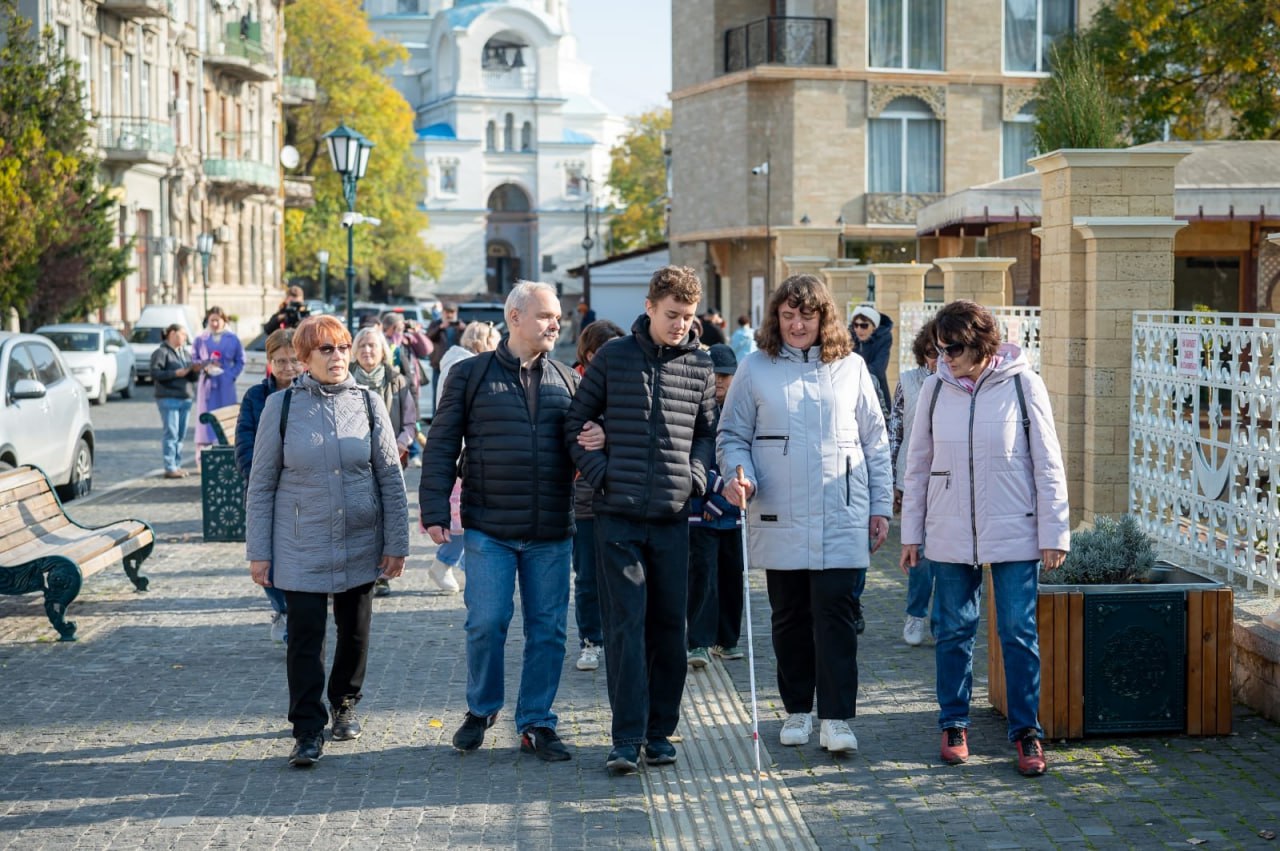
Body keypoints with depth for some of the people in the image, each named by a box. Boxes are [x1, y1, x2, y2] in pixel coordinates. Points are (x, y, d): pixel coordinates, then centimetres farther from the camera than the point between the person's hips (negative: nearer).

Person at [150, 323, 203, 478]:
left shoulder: (184, 352, 20)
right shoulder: (161, 352, -3)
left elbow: (193, 378, 21)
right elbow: (155, 373, -14)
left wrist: (196, 371, -1)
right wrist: (176, 373, -18)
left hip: (185, 398, 7)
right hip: (168, 399, -7)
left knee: (181, 435, 7)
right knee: (171, 433, -9)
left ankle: (177, 465, 14)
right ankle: (170, 468, -9)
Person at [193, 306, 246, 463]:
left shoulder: (233, 339, 7)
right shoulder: (201, 340, 8)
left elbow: (240, 362, 9)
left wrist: (232, 375, -5)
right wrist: (205, 367, -7)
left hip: (226, 385, 0)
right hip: (206, 384, 0)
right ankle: (202, 459, -4)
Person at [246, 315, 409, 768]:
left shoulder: (368, 404, 1)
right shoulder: (281, 406, -3)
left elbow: (391, 479, 4)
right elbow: (261, 484, 1)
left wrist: (396, 544, 0)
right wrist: (258, 551, -2)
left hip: (360, 544, 2)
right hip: (301, 549, -2)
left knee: (355, 632, 12)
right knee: (305, 637, -5)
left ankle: (344, 704, 34)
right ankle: (308, 730, 3)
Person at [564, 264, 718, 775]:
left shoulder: (699, 365, 7)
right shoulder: (613, 358, 1)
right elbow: (576, 423, 7)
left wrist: (696, 475, 1)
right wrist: (599, 474, -5)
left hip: (673, 517, 2)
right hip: (618, 515, -2)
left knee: (669, 626, 7)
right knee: (625, 626, -4)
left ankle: (660, 729, 18)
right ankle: (628, 738, -3)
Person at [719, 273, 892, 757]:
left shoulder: (851, 368, 7)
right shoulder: (757, 368, 5)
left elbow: (875, 442, 10)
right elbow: (732, 434, 9)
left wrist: (880, 506, 7)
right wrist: (739, 476, -11)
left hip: (841, 520, -1)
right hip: (779, 520, 1)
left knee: (836, 616, -8)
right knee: (790, 618, 9)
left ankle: (837, 718, -5)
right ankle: (797, 710, 23)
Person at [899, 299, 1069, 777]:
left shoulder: (1021, 384, -5)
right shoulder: (936, 388, 3)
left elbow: (1048, 464, -2)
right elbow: (918, 464, 10)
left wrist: (1054, 533, -4)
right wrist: (911, 532, 9)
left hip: (1014, 532, -2)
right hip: (950, 535, 3)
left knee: (1019, 633, 0)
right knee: (953, 632, 8)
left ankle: (1026, 731, 9)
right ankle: (954, 724, 21)